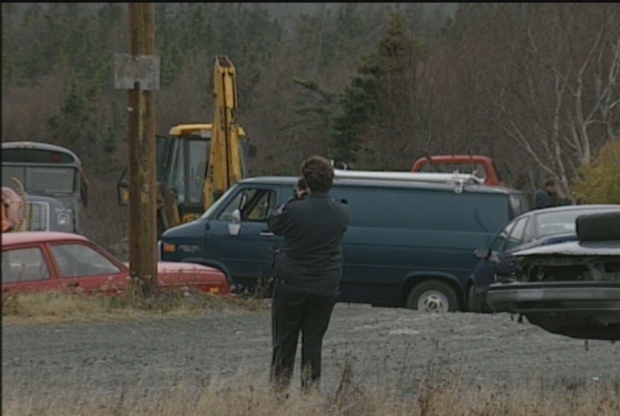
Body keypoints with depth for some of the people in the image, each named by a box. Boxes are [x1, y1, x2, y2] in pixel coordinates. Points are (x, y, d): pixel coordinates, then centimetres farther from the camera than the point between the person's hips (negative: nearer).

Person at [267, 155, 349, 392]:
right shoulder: (342, 213, -6)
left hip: (292, 285, -3)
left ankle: (278, 388, 11)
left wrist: (294, 200, 8)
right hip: (325, 290, 3)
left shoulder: (294, 210, -18)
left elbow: (273, 224, 1)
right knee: (314, 340, 11)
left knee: (284, 339, 10)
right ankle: (310, 389, 9)